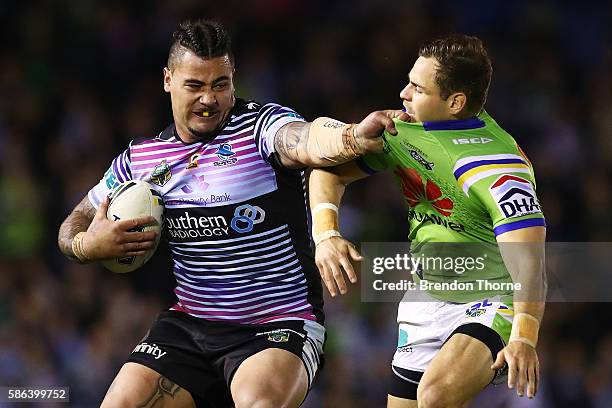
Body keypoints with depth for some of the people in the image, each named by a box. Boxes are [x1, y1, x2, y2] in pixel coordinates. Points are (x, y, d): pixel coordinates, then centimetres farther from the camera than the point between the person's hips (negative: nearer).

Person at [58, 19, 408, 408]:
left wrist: (353, 136, -57)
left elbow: (310, 140, -34)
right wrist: (87, 244, -7)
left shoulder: (261, 125, -10)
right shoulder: (140, 158, 7)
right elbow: (75, 224, 18)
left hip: (279, 326, -6)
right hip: (188, 326, 6)